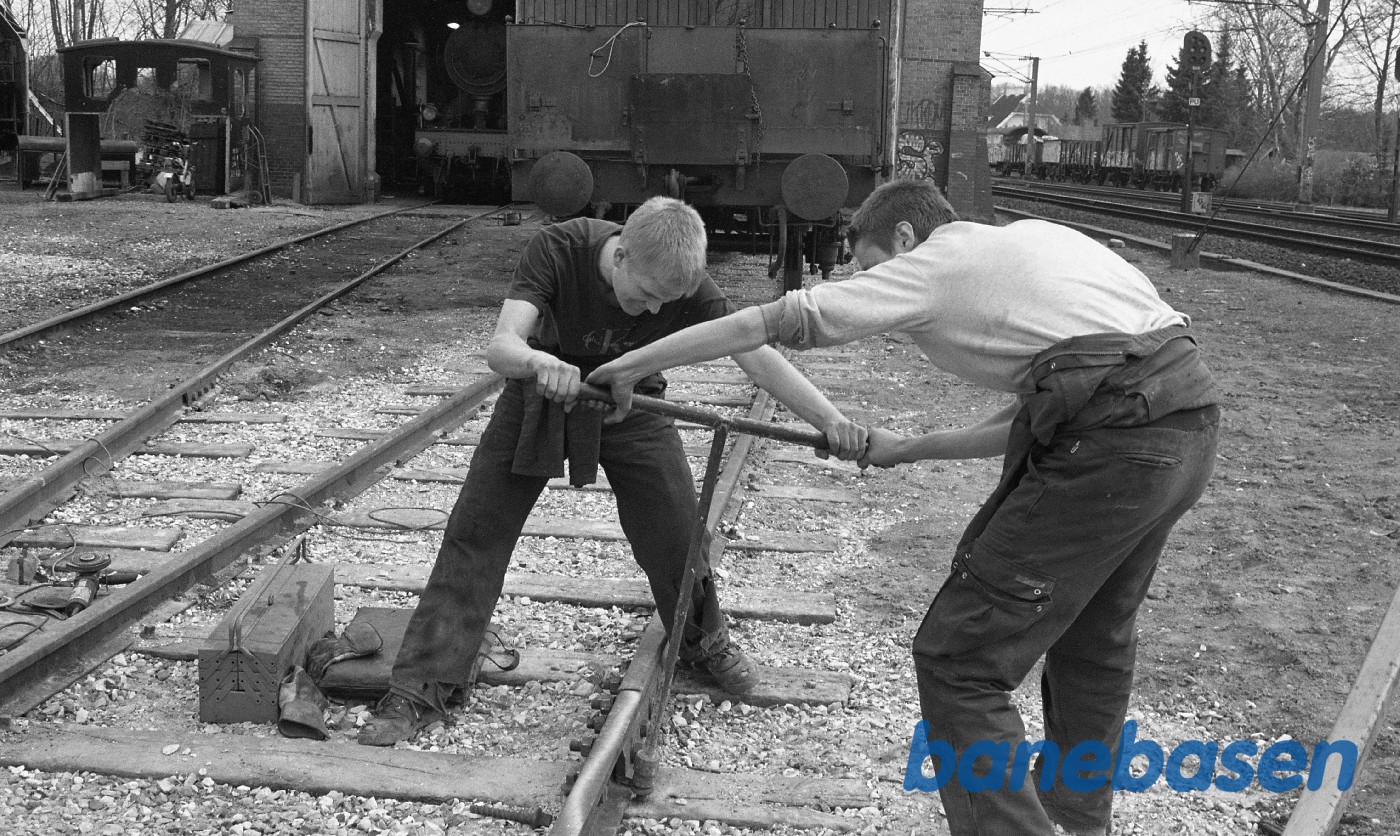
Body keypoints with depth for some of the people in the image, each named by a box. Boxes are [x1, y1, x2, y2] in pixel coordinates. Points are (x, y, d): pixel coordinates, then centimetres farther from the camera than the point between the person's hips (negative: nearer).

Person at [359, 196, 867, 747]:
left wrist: (830, 418, -46)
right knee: (472, 536, -4)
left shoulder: (686, 287, -27)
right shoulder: (558, 250, -32)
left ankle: (703, 643, 27)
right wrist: (540, 361, -65)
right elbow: (500, 346, -41)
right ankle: (421, 691, 4)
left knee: (677, 532, -5)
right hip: (541, 394, -1)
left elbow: (757, 356, -32)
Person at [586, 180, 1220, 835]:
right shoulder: (1027, 239, 27)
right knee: (1093, 638, 28)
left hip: (1110, 441, -9)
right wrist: (906, 451, 34)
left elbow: (769, 323, 4)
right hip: (1190, 426, 9)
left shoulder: (927, 265, 6)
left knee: (958, 663, -2)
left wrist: (630, 365, 11)